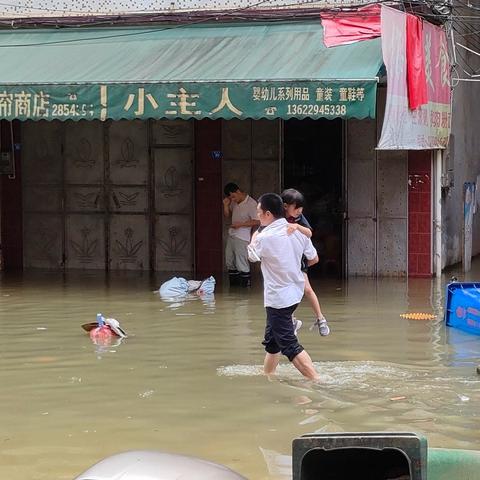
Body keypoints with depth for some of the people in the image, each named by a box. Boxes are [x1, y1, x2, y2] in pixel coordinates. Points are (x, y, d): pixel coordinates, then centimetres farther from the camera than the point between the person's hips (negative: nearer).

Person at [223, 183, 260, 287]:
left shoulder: (251, 204, -16)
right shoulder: (234, 202, 7)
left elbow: (256, 222, -16)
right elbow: (227, 215, 19)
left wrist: (240, 224, -19)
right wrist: (226, 205, 0)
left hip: (242, 238, -8)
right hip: (231, 235, 8)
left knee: (242, 265, -5)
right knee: (230, 262, 16)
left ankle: (246, 286, 3)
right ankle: (233, 285, 27)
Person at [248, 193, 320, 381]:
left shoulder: (265, 237, -20)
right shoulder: (298, 231, -1)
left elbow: (252, 256, 2)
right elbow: (314, 259, 8)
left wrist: (254, 237, 22)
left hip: (278, 298, -8)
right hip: (295, 292, 8)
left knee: (289, 345, -8)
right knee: (271, 340, 22)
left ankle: (317, 381, -16)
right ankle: (267, 376, 35)